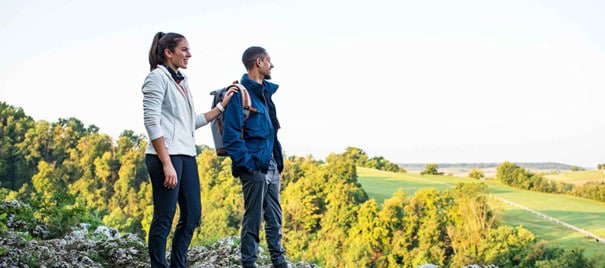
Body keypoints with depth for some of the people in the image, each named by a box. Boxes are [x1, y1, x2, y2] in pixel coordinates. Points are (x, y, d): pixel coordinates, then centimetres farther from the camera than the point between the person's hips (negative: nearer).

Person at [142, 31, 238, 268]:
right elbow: (152, 122, -14)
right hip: (166, 155, -9)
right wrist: (167, 163, -19)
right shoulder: (158, 78, -6)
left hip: (186, 155, 9)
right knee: (164, 217, -4)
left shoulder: (181, 81, 19)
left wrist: (221, 106, 16)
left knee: (192, 214, 9)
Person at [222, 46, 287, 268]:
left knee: (275, 217, 15)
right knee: (253, 219, -2)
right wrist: (248, 164, -19)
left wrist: (278, 160, 16)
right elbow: (231, 135, -18)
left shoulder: (265, 91, 15)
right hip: (255, 168, -9)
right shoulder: (240, 93, -13)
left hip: (271, 167, 9)